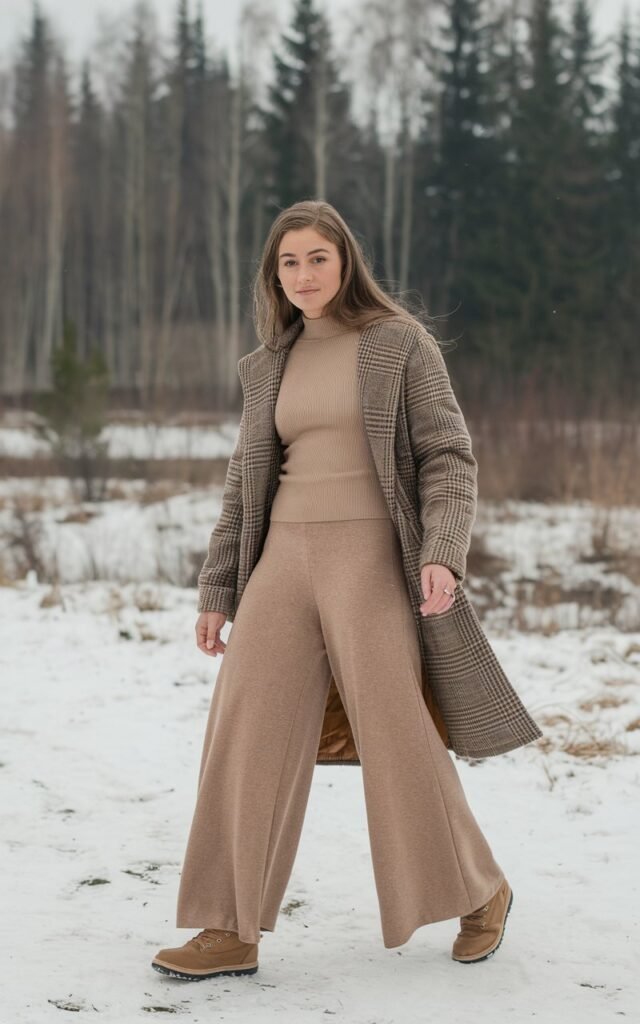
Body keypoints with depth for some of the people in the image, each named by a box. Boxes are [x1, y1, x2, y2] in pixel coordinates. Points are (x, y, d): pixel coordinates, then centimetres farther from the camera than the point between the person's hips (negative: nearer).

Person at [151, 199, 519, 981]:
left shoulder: (400, 342, -1)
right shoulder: (268, 364, 13)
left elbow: (450, 455, -5)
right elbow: (245, 483, 16)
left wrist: (444, 557, -20)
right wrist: (216, 592, 11)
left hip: (369, 556, -4)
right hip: (284, 562, 5)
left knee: (398, 736, -2)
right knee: (245, 734, -6)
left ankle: (478, 891, 21)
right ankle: (232, 930, -1)